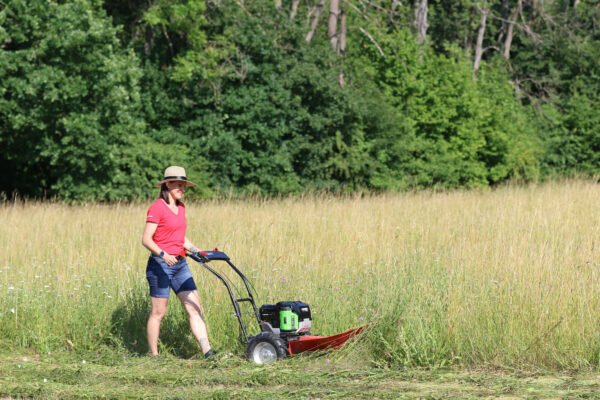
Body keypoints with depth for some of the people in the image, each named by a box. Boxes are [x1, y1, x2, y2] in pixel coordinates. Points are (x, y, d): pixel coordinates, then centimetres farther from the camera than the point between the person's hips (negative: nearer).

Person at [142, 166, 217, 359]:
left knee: (195, 308, -1)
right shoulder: (157, 208, -11)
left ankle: (207, 351, -5)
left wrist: (198, 252, 10)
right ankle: (153, 355, 8)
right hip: (160, 265, -8)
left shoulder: (180, 207, 13)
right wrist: (163, 254, -28)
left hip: (179, 264, 8)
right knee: (158, 312, -1)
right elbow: (146, 239, -16)